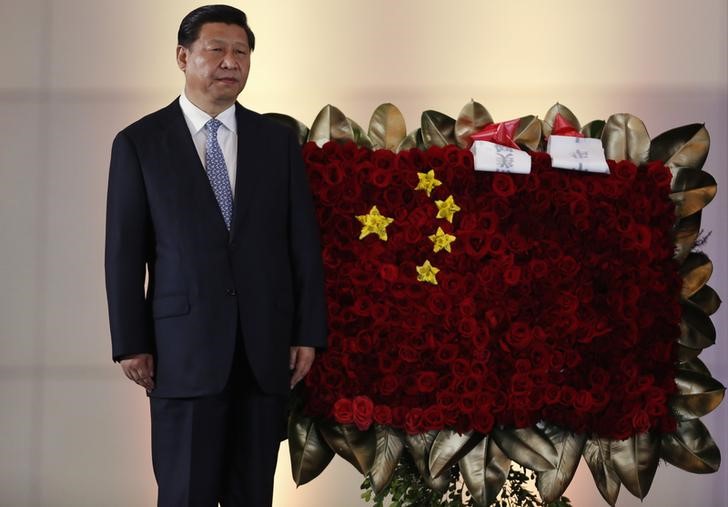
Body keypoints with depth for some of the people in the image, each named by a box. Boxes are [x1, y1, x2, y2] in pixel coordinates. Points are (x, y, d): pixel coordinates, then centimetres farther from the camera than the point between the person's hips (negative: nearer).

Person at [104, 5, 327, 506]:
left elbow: (304, 242, 8)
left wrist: (308, 332, 2)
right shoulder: (139, 143, 2)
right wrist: (130, 343, -4)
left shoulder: (278, 141, 9)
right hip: (185, 348, -2)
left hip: (266, 349, 2)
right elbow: (124, 250, 1)